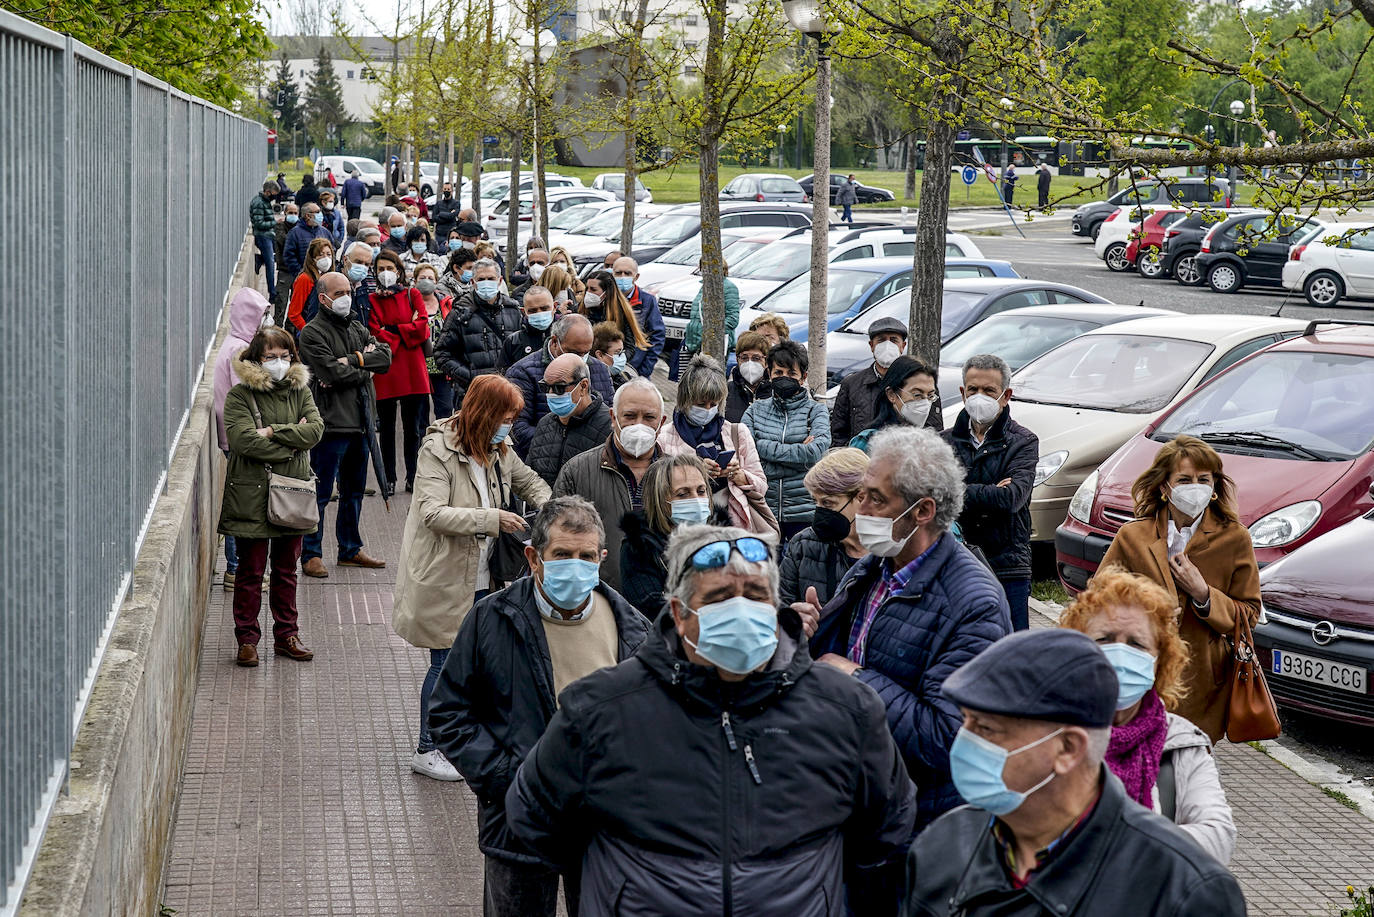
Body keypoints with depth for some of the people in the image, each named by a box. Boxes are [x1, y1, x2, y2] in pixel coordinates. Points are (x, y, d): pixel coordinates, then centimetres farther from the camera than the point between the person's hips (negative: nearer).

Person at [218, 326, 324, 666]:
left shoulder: (299, 391, 9)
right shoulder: (240, 396, -5)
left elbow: (315, 429, -6)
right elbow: (244, 440, -18)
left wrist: (273, 432, -15)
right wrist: (292, 440, -12)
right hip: (252, 494, -4)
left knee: (286, 569, 13)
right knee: (251, 570, 2)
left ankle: (286, 635, 22)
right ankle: (247, 638, 11)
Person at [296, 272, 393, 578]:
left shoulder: (357, 328, 15)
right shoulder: (313, 333, -8)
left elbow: (385, 356, 1)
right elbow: (333, 372, -19)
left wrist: (354, 360, -14)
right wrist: (366, 367, -5)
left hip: (360, 422, 8)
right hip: (331, 423, -8)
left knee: (354, 490, 17)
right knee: (320, 493, -4)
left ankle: (350, 550, 28)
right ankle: (310, 555, 1)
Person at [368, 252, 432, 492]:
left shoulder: (412, 295, 10)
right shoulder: (371, 300, 8)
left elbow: (422, 326, -4)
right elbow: (375, 334, -4)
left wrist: (392, 331, -6)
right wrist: (406, 331, -7)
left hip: (412, 369, 0)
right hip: (385, 372, 0)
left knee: (413, 427, 0)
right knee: (387, 427, 4)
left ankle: (412, 478, 7)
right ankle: (389, 479, 11)